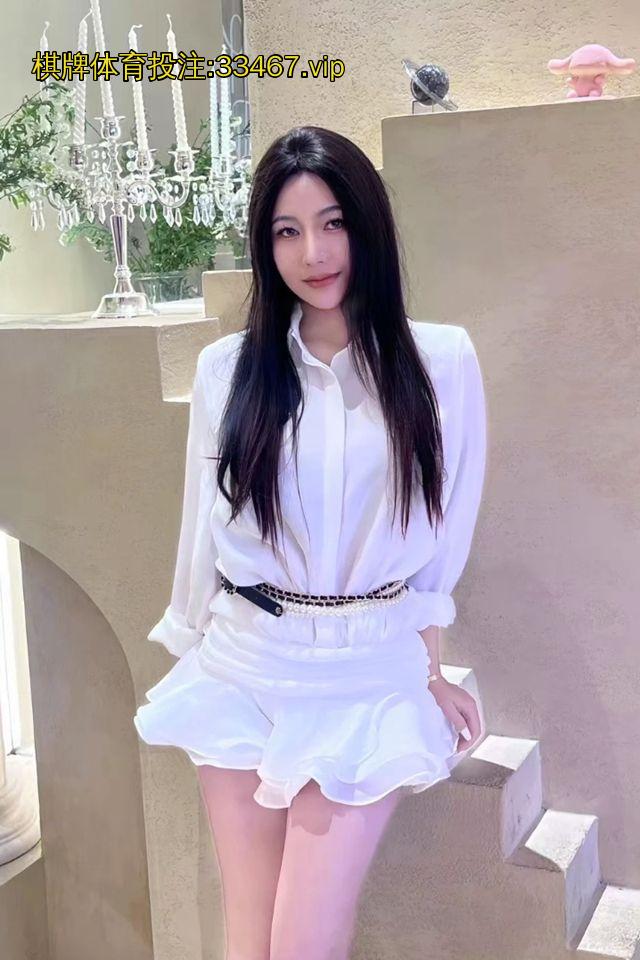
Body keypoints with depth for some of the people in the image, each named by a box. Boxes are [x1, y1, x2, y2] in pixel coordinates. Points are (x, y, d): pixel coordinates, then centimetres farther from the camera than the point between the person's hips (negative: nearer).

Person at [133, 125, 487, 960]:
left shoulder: (441, 359, -5)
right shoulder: (226, 368, 0)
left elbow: (444, 530, 2)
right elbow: (205, 528, 8)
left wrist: (426, 671, 8)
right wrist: (198, 656, 15)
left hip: (369, 678, -1)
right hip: (245, 672, 2)